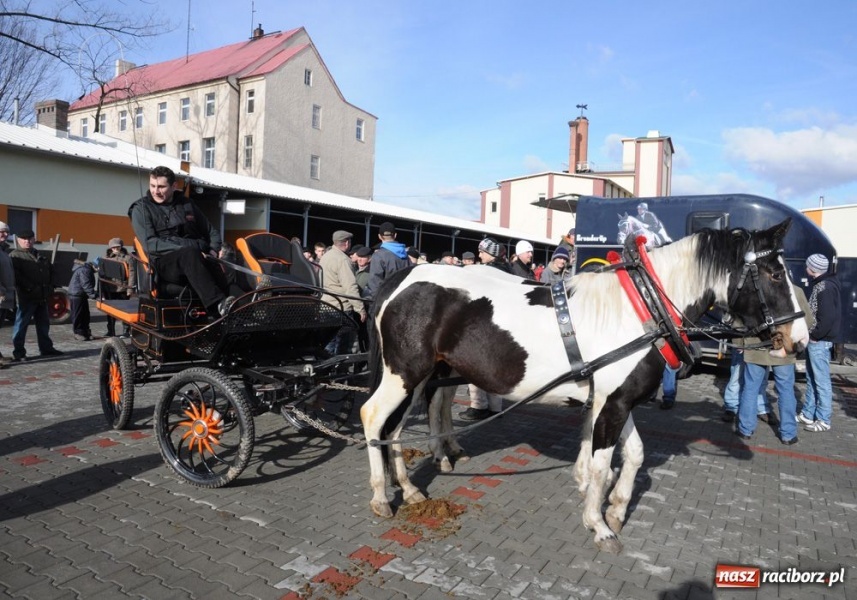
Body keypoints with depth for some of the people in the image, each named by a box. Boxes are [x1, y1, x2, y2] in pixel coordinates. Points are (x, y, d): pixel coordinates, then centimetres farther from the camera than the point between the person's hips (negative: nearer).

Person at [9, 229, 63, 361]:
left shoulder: (38, 255, 19)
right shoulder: (15, 255, -4)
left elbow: (49, 270, 23)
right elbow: (17, 276, -15)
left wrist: (50, 286, 8)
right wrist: (31, 288, -21)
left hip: (42, 296, 7)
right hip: (26, 296, -7)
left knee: (44, 323, 14)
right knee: (21, 324, -1)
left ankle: (46, 348, 23)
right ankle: (18, 352, 5)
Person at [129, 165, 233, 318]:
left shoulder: (186, 205, 22)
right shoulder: (141, 209, 9)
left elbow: (212, 232, 26)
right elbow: (150, 244, -5)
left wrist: (213, 250, 3)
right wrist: (186, 249, -17)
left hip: (196, 259, 4)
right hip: (164, 262, -3)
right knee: (190, 254, -39)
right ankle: (219, 304, -56)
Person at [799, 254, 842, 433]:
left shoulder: (826, 287, -16)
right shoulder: (821, 285, 13)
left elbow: (828, 317, -22)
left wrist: (816, 336, -15)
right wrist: (812, 336, 12)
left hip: (819, 341, -10)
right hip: (815, 340, 10)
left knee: (821, 381, -3)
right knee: (811, 379, 16)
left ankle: (823, 420, 4)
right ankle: (808, 414, 25)